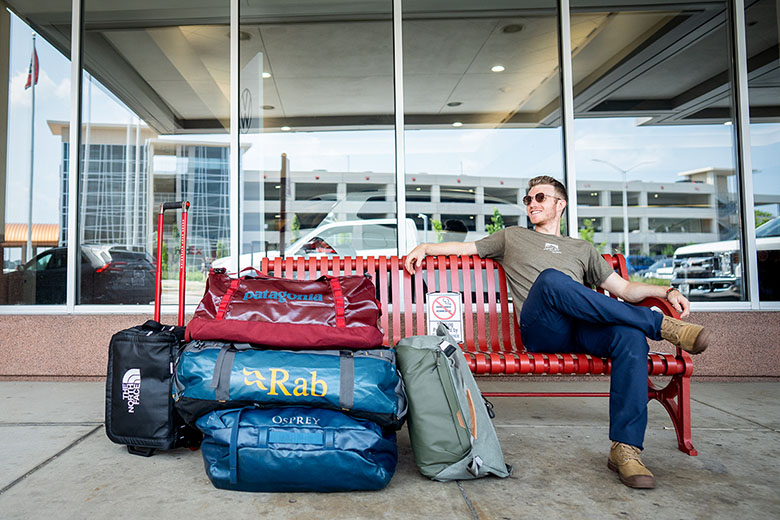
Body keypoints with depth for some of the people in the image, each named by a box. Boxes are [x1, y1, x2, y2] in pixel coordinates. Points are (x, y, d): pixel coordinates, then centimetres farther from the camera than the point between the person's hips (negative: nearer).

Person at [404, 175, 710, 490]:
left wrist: (667, 292, 10)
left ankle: (625, 449, -29)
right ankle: (660, 325, -27)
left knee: (631, 337, -32)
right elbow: (464, 247, 28)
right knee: (551, 278, -35)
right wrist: (424, 247, 12)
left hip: (583, 331, 3)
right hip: (540, 328, -2)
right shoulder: (512, 237, 31)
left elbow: (624, 289, 27)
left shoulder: (582, 249, 33)